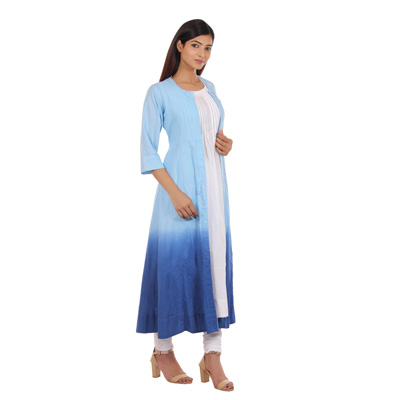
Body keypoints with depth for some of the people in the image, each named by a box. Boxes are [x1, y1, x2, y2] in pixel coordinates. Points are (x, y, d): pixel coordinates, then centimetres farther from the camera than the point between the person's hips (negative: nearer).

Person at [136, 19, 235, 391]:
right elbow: (149, 151, -7)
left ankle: (212, 355, 10)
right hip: (179, 187, -6)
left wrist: (225, 143, 3)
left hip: (214, 185, 6)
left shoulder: (210, 89, 16)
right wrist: (174, 192, -17)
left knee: (215, 263, 3)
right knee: (174, 262, -3)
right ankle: (163, 351, 15)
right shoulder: (159, 92, -2)